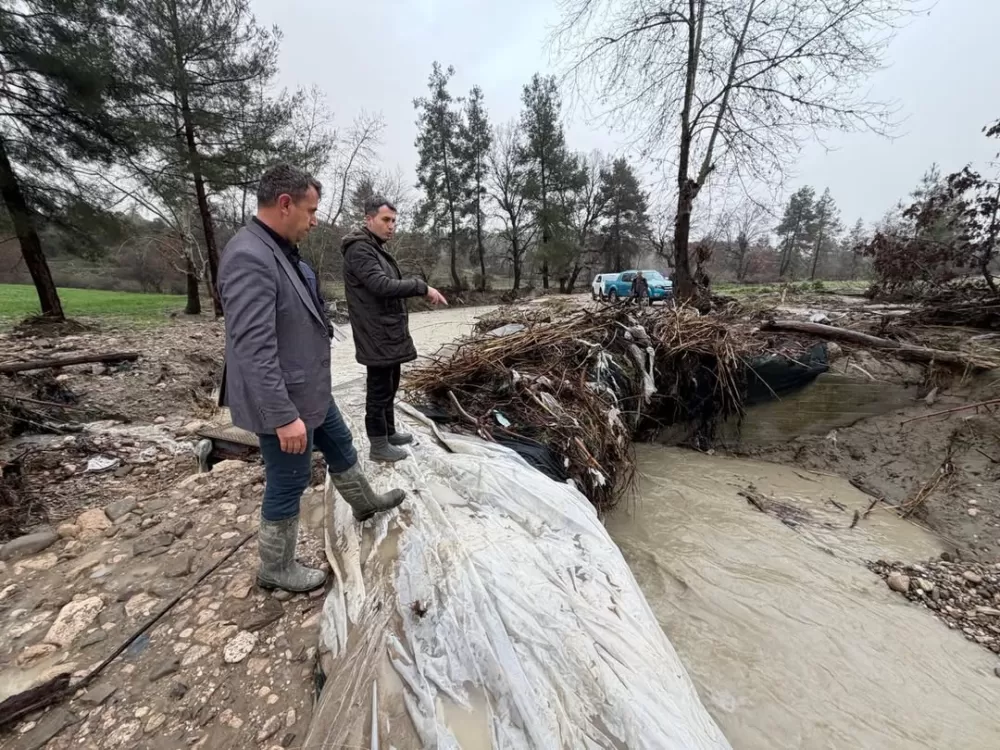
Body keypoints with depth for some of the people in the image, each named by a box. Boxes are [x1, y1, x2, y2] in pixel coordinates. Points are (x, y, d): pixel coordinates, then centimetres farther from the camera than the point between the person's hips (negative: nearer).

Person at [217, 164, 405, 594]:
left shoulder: (281, 250, 7)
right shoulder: (249, 257, -24)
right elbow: (253, 349, -29)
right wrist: (283, 416, -28)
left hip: (310, 390, 10)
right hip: (284, 400, -10)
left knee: (341, 448, 25)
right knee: (288, 483, 7)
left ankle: (365, 503, 49)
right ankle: (275, 570, 30)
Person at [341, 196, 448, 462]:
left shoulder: (377, 249, 18)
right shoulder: (359, 249, -16)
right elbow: (382, 285, -28)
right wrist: (423, 287, -25)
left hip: (389, 333, 10)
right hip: (376, 335, -10)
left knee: (390, 386, 19)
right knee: (379, 390, -1)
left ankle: (390, 432, 34)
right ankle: (378, 446, 12)